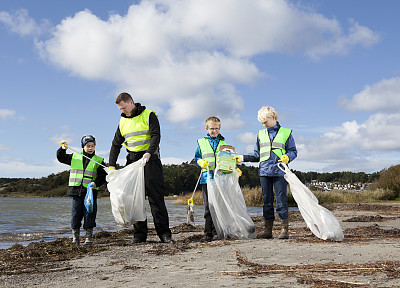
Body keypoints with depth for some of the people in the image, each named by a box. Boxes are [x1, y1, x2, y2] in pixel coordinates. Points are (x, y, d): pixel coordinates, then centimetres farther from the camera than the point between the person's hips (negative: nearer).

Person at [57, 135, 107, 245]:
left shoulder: (98, 161, 5)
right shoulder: (74, 157, 10)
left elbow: (102, 176, 3)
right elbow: (61, 158, 19)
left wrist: (96, 183, -13)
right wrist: (63, 149, 3)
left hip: (91, 191, -1)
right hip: (76, 190, 2)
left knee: (89, 214, -1)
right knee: (76, 214, 4)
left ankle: (89, 236, 9)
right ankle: (75, 237, 14)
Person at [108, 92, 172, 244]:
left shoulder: (148, 115, -1)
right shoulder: (123, 121, 14)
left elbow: (156, 136, -12)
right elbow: (116, 144, 18)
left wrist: (149, 153, -30)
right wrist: (112, 165, 8)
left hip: (150, 159, -5)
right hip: (132, 161, 5)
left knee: (155, 196, -8)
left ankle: (164, 232, -5)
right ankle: (140, 233, 2)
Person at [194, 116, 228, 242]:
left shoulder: (224, 143, 13)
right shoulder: (201, 143, 13)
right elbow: (196, 157, 16)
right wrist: (200, 162, -5)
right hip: (207, 178, 0)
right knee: (208, 207, -1)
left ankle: (217, 231, 10)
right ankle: (208, 233, 1)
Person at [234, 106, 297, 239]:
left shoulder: (286, 133, 6)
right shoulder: (261, 134, 17)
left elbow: (293, 151, 6)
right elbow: (257, 154, 21)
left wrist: (287, 157, -14)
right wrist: (243, 158, 12)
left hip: (280, 172, -4)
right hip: (264, 172, 4)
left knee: (281, 201, -4)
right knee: (267, 201, 6)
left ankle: (285, 229, 3)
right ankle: (268, 230, 11)